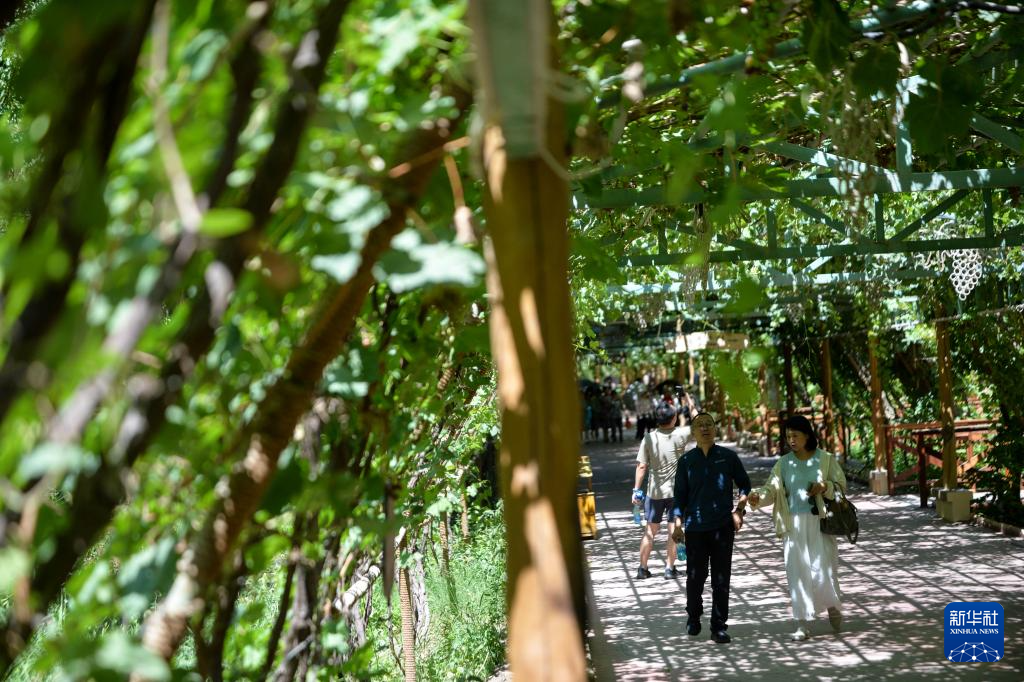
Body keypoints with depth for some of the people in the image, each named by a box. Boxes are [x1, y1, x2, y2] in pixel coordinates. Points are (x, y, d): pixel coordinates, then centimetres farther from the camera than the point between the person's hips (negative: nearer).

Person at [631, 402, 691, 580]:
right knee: (673, 531, 7)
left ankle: (643, 568, 15)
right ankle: (670, 568, 11)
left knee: (650, 531, 11)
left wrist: (636, 489, -2)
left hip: (655, 492, 1)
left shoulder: (649, 438, -9)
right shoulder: (680, 435, -11)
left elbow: (642, 466, -9)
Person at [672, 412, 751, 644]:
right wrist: (678, 524, 0)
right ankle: (693, 617, 29)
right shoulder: (686, 461, 2)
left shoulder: (728, 457, 1)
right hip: (695, 527, 0)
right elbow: (680, 494, 7)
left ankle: (719, 626, 11)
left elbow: (744, 485, 11)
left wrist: (739, 511, 0)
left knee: (721, 578, 2)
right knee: (695, 576, 7)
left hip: (723, 526, 0)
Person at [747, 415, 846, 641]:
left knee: (823, 569, -3)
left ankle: (833, 607, 27)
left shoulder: (826, 459, 1)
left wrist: (825, 487, -17)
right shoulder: (784, 463, 5)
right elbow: (772, 490, -3)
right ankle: (803, 624, 7)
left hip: (819, 523, -2)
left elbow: (842, 485, 4)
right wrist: (758, 497, -24)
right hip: (794, 524, 2)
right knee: (798, 571, 0)